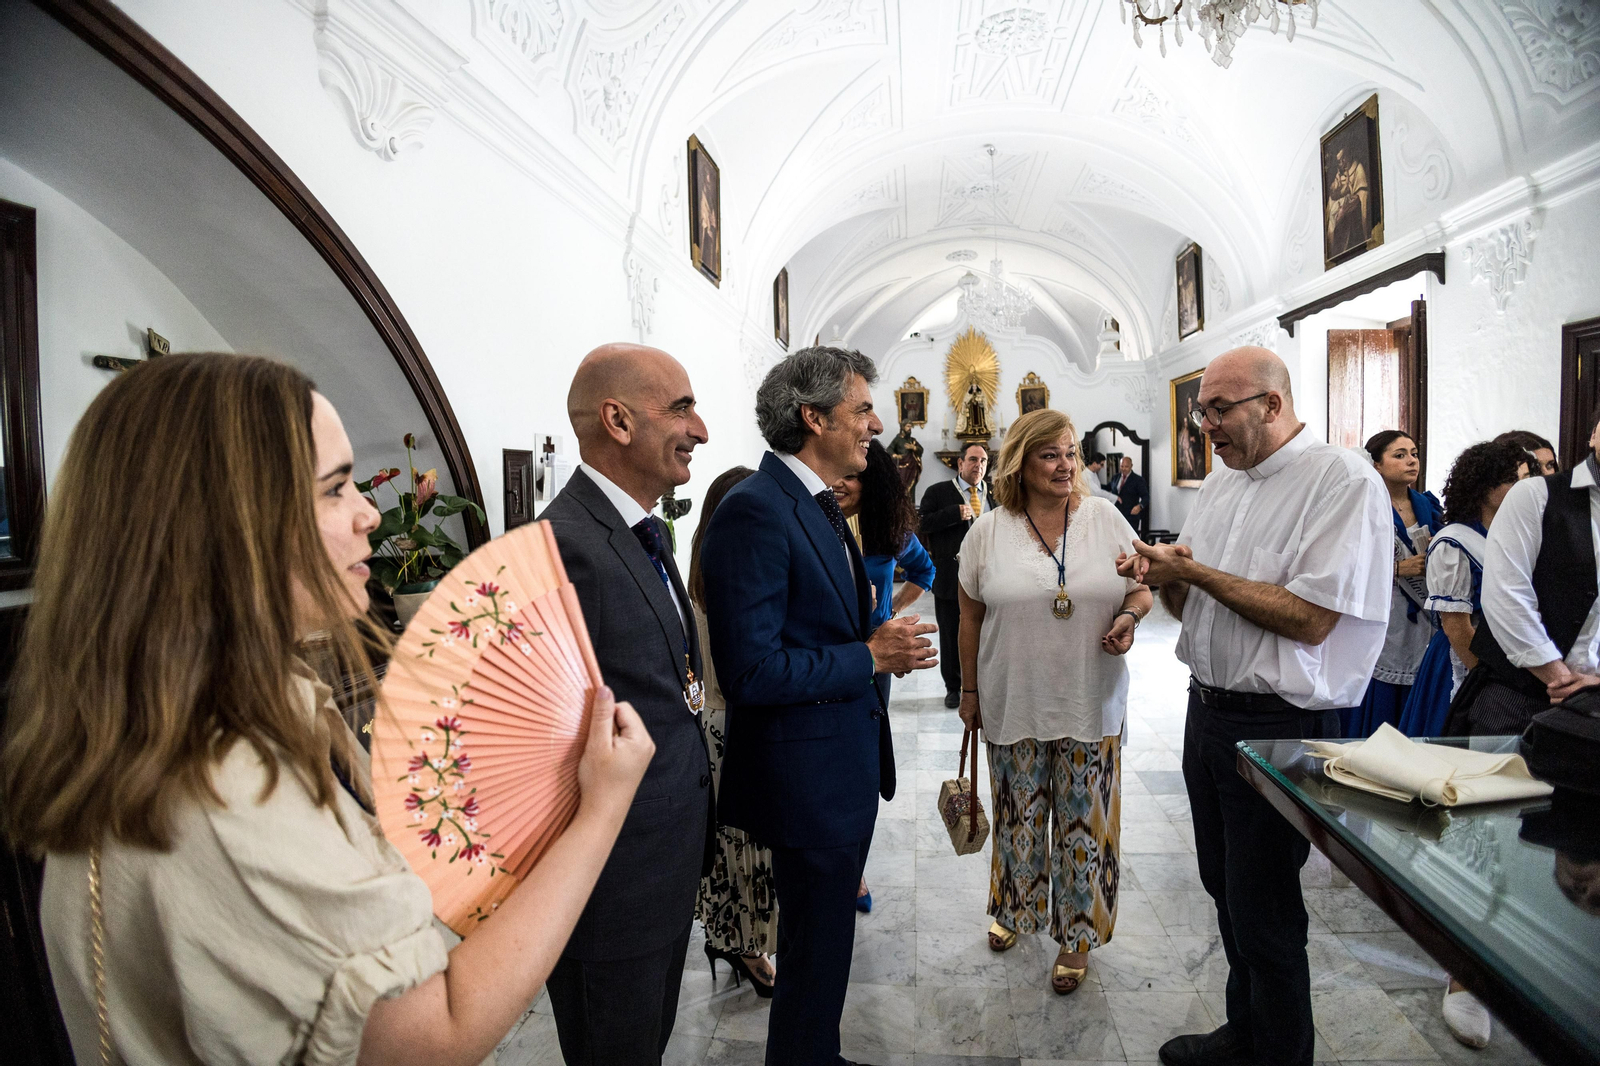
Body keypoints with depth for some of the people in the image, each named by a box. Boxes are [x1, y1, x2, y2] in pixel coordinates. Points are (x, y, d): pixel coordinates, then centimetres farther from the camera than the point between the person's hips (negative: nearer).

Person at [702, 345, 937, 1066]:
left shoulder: (821, 504, 10)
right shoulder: (755, 509, -22)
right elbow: (750, 672, -27)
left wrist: (885, 637, -2)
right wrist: (869, 657, -17)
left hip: (845, 763, 10)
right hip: (808, 772, -10)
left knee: (827, 945, 26)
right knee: (815, 959, 10)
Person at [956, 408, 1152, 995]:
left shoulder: (1105, 517, -2)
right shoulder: (988, 532, -4)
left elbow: (1140, 589, 7)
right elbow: (971, 616, 3)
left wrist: (1128, 618, -15)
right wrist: (970, 691, 6)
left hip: (1090, 703, 1)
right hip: (1015, 703, 0)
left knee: (1085, 819, 11)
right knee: (1019, 815, 15)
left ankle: (1076, 936, 31)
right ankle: (1015, 908, 41)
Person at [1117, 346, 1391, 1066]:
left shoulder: (1345, 480, -14)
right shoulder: (1219, 484, 10)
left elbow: (1311, 619, -22)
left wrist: (1194, 571, -17)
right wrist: (1164, 576, -7)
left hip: (1280, 728, -7)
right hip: (1207, 710, 8)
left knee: (1265, 913, 7)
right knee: (1225, 889, 21)